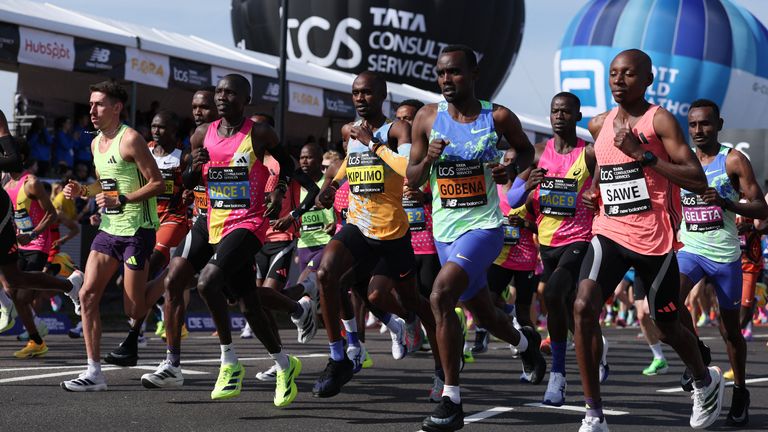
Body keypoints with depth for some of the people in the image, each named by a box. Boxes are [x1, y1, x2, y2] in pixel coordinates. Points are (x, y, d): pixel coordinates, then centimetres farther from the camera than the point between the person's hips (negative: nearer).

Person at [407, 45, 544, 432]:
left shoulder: (498, 117, -8)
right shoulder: (427, 118, -1)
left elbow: (527, 150, 11)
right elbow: (412, 180, 5)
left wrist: (511, 170, -10)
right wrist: (428, 159, -16)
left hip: (484, 226, -5)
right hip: (445, 230, 5)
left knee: (440, 296, -26)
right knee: (484, 316, 19)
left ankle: (452, 399, -21)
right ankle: (525, 342, 55)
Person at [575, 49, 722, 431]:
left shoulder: (660, 120, -9)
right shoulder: (599, 125, 9)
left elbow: (698, 182, -18)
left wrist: (642, 154, -22)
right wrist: (593, 188, 11)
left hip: (654, 240, -4)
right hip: (609, 233, 4)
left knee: (668, 328, 11)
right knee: (583, 307, -20)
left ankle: (706, 381, 44)